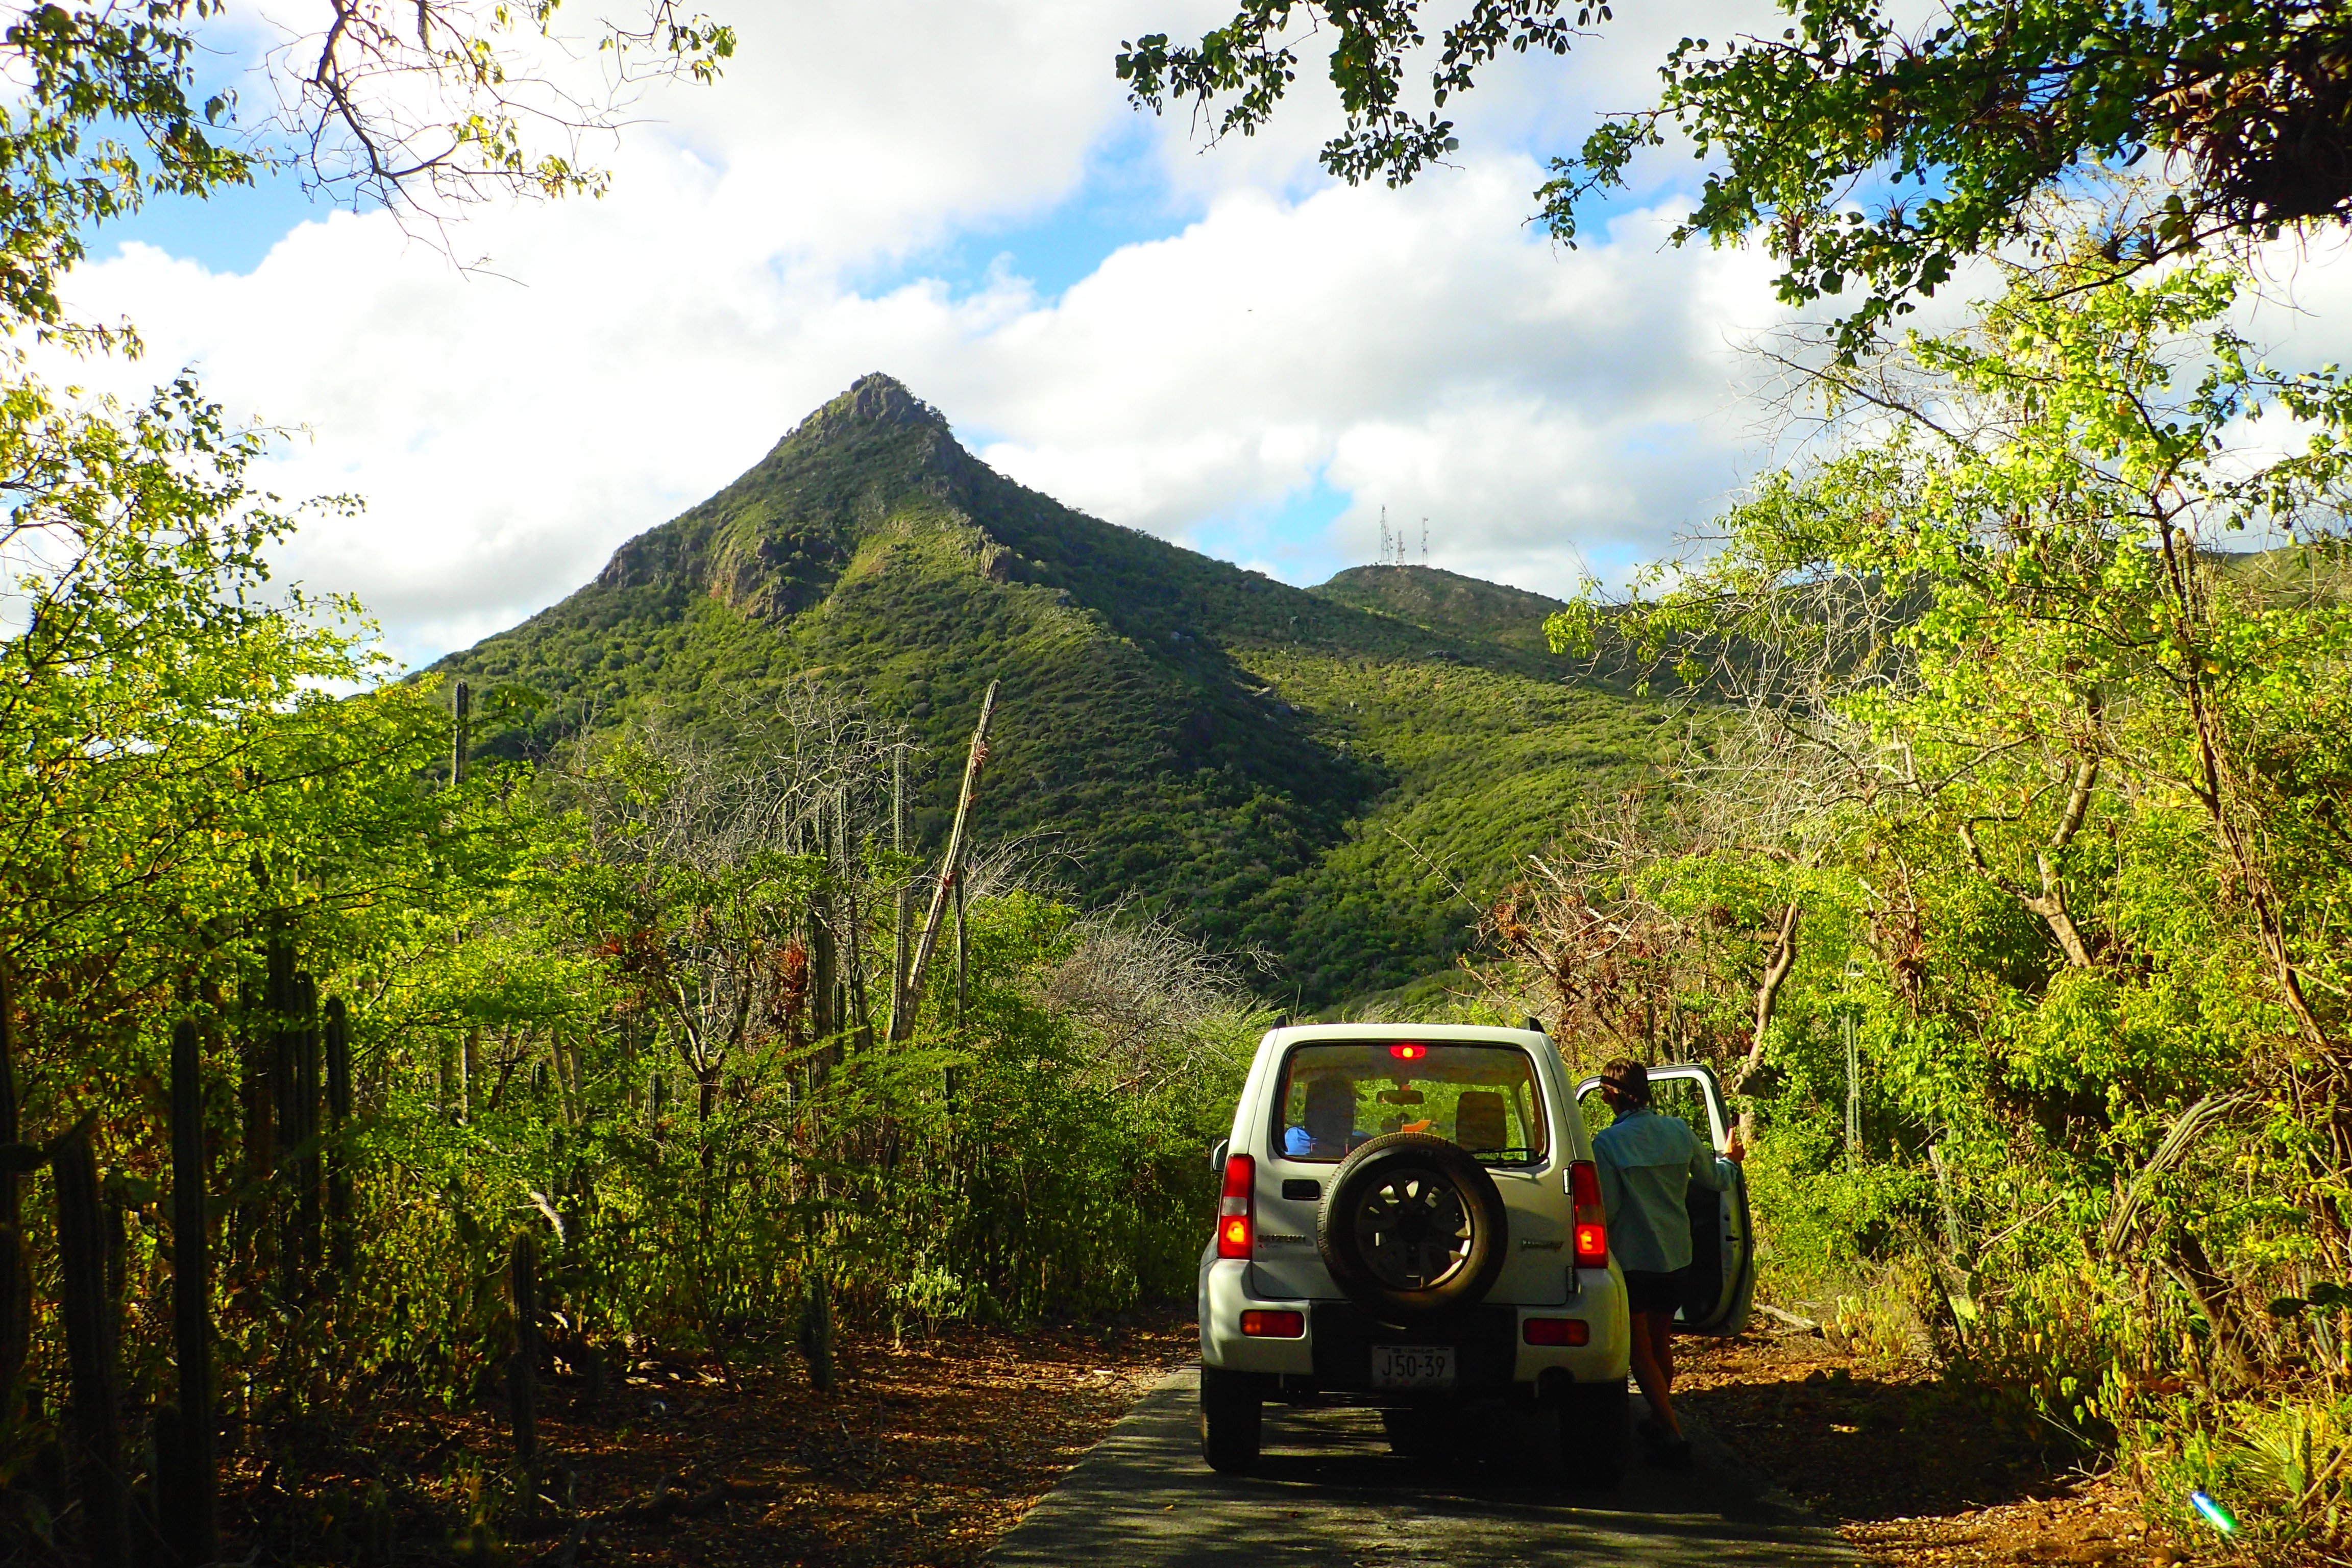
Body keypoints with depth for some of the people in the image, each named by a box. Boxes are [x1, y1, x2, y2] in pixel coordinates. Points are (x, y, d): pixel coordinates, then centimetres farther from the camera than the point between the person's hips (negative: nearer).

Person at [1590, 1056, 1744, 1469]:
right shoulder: (1678, 1132, 0)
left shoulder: (1607, 1144, -15)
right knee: (1661, 1344, 22)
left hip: (1632, 1258, -6)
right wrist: (1729, 1158, 35)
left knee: (1641, 1352, 1)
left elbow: (1605, 1211, -16)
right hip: (1676, 1254, 6)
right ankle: (1661, 1420, 35)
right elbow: (1716, 1180, 13)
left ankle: (1674, 1436, -8)